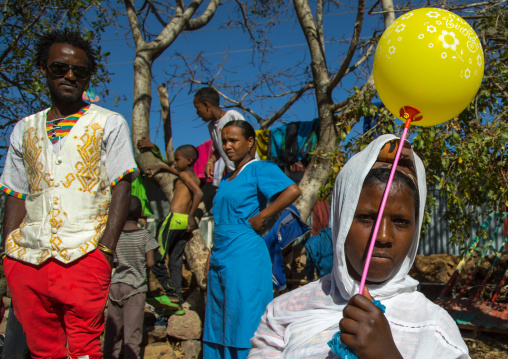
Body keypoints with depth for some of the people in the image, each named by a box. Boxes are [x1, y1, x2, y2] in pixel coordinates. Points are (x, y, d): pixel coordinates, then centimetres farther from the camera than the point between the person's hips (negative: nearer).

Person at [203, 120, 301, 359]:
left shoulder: (259, 169, -6)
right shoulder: (226, 179, 18)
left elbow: (292, 191, -22)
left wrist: (260, 217, -18)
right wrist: (211, 258, 18)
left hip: (245, 256, -8)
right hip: (220, 258, 9)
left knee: (243, 321, -3)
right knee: (217, 324, 13)